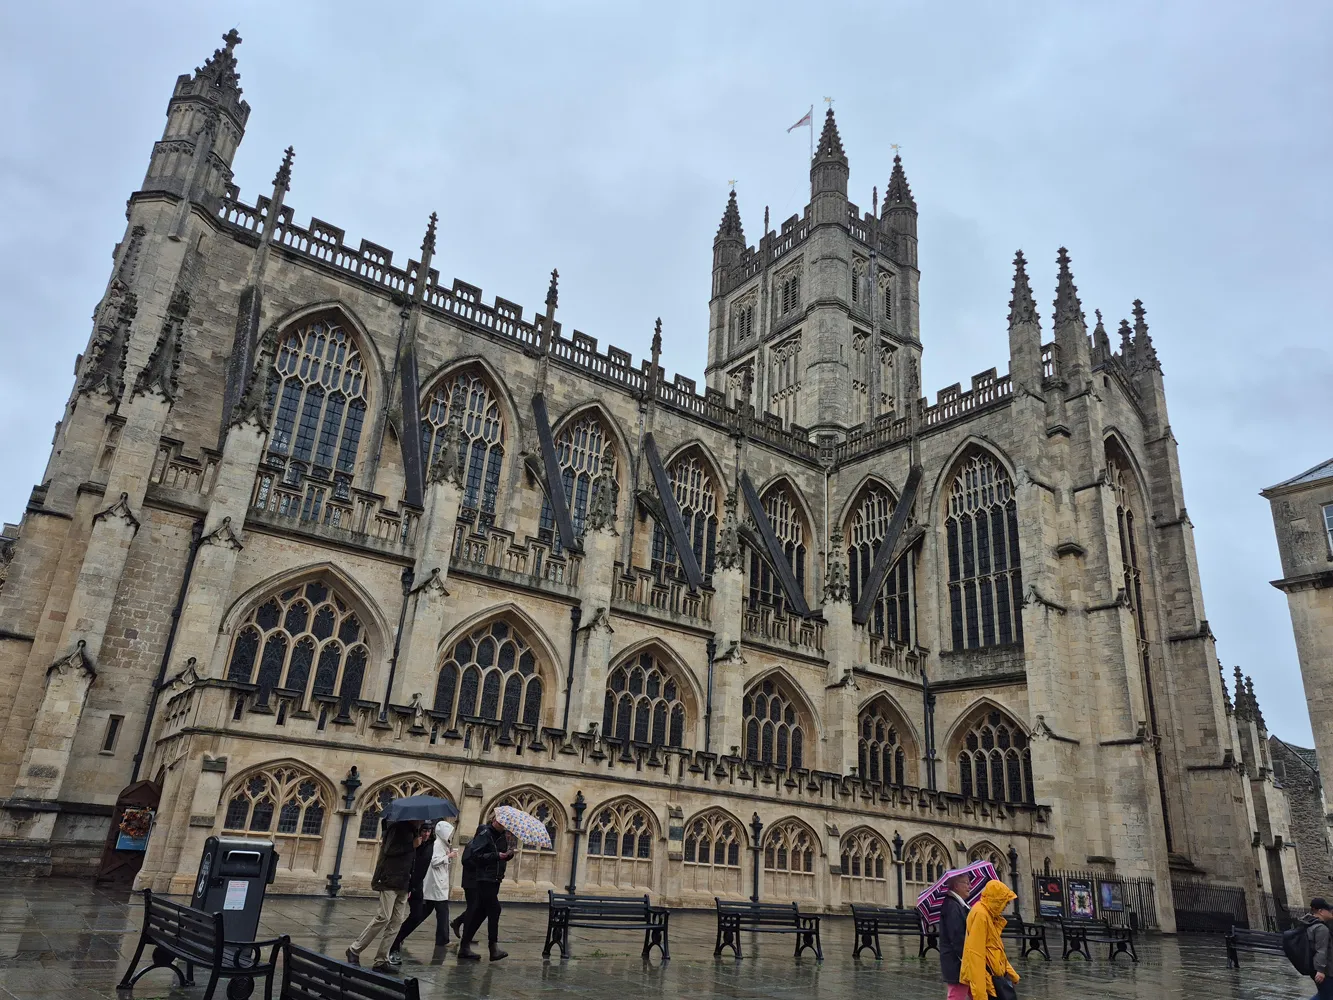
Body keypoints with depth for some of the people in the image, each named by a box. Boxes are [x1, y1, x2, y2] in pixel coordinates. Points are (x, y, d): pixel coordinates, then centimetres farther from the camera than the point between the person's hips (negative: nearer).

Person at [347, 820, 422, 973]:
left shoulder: (413, 831, 17)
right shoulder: (398, 828, -6)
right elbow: (388, 850, -18)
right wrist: (412, 845, -15)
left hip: (403, 884, 8)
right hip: (389, 880, -8)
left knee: (396, 922, 3)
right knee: (383, 917, -12)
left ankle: (381, 960, 7)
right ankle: (354, 950, 3)